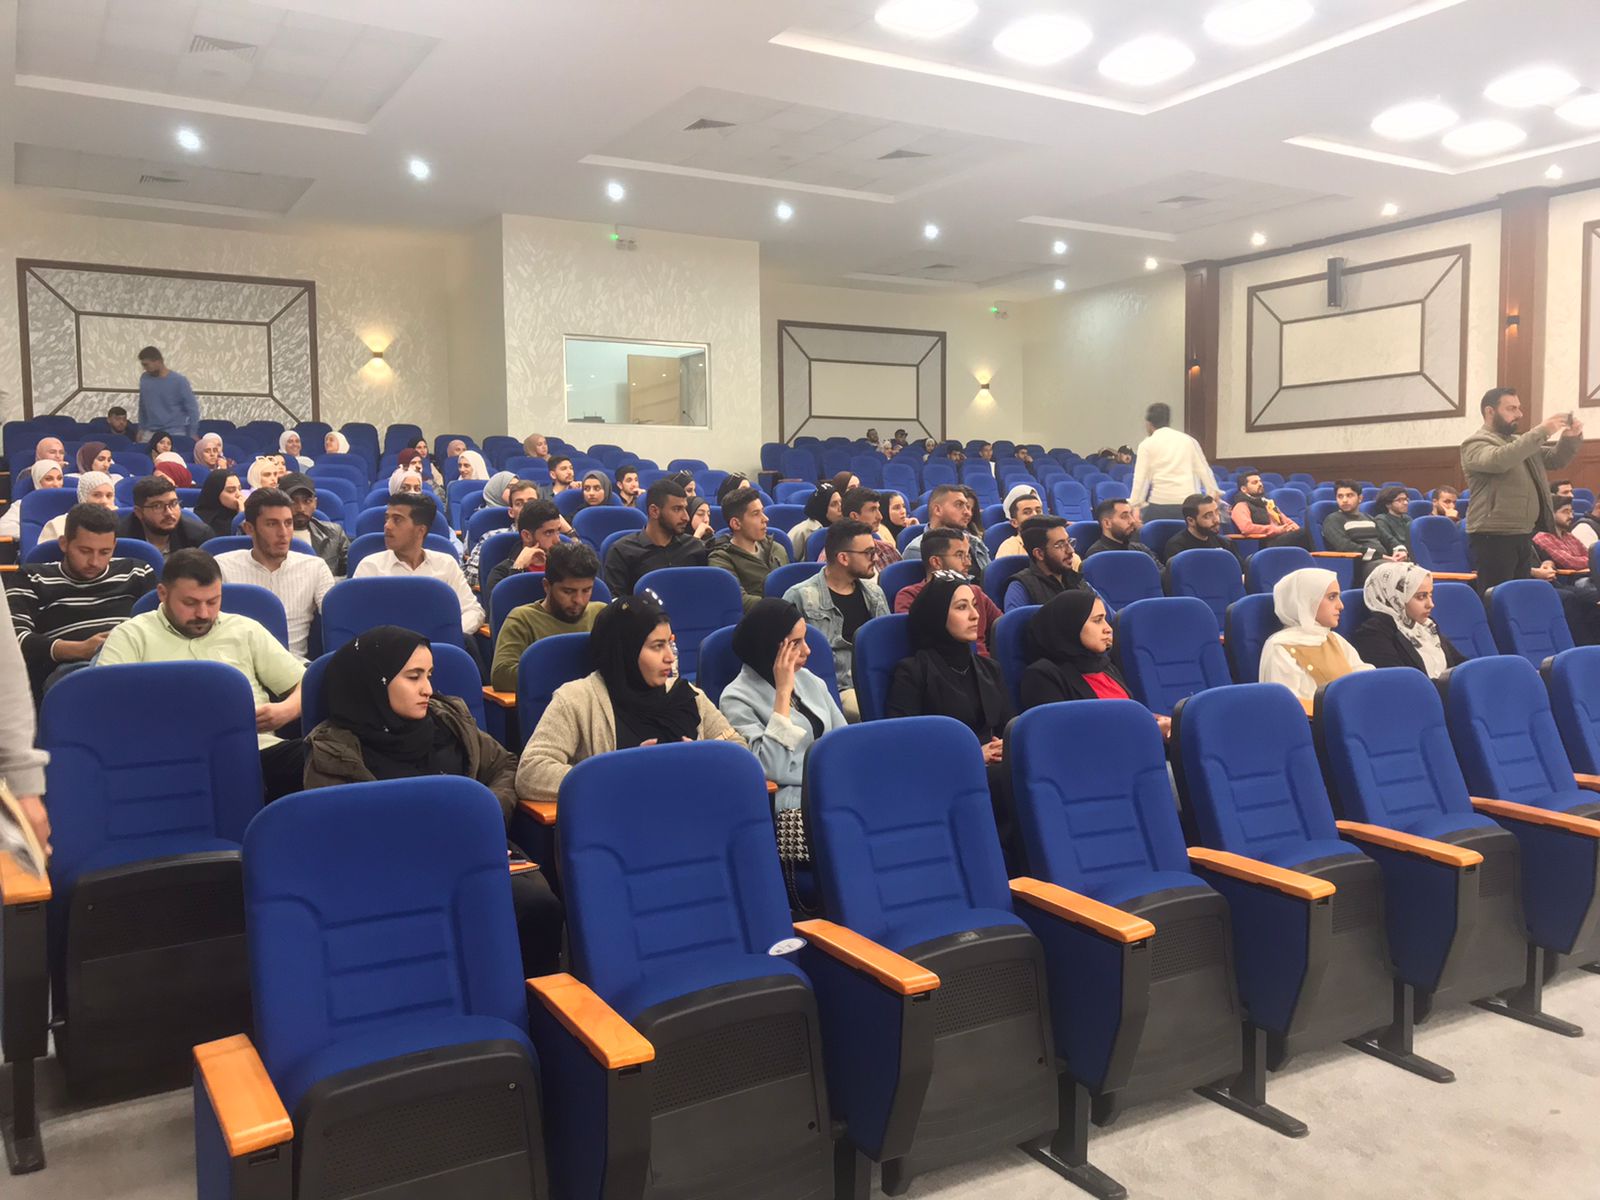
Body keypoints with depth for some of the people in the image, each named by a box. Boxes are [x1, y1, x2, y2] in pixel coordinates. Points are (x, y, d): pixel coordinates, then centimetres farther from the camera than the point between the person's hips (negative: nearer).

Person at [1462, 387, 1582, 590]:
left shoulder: (1520, 442, 21)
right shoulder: (1476, 444, -6)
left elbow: (1555, 460, 21)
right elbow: (1499, 460, -26)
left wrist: (1571, 439, 0)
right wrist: (1540, 432, -25)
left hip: (1524, 535, 9)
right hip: (1494, 536, -9)